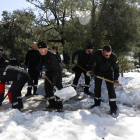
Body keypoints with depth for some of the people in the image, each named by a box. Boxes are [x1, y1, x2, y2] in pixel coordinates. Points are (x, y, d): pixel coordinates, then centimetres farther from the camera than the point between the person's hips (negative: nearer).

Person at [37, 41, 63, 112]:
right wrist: (39, 66, 2)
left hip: (56, 72, -7)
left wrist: (54, 80, -34)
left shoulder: (52, 55, -30)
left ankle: (59, 107, 1)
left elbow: (55, 68, -32)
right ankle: (52, 105, 12)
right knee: (47, 88, 3)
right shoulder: (42, 55, -5)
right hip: (48, 72, 8)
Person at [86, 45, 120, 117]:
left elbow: (116, 68, -17)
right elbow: (91, 62, -10)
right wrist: (89, 70, -19)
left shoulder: (113, 57, -30)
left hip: (108, 72, -2)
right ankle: (97, 102, 27)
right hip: (98, 71, 2)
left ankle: (113, 107, -9)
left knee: (110, 88, -13)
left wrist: (116, 79, -23)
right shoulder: (96, 54, -30)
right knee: (97, 87, 8)